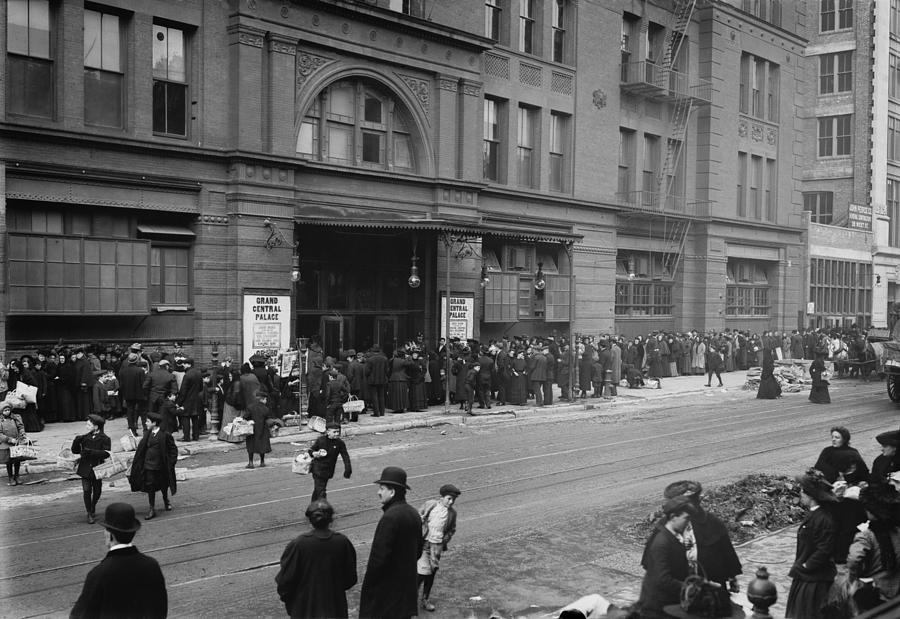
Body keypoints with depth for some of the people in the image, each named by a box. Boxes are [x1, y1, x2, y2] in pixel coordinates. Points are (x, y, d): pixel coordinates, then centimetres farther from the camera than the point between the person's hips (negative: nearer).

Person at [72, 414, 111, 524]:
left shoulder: (105, 439, -6)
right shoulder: (85, 437, 2)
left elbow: (106, 453, -18)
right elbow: (74, 450, 4)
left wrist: (91, 452, -26)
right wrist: (77, 440, -12)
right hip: (85, 469, 1)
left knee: (97, 491, 11)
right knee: (86, 491, -7)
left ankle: (93, 509, 37)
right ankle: (89, 514, 4)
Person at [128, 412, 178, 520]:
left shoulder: (165, 435, -12)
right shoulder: (147, 434, 3)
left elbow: (173, 449, -7)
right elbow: (141, 449, 11)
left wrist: (171, 462, -12)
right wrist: (135, 461, 4)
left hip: (161, 466, -3)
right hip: (148, 465, 3)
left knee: (163, 486, 14)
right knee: (150, 487, 1)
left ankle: (166, 500, 42)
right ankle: (152, 509, 9)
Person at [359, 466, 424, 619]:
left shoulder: (390, 517, -22)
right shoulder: (414, 514, 6)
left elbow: (379, 555, -22)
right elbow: (418, 550, 14)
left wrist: (368, 582, -12)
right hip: (407, 582, 9)